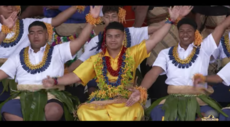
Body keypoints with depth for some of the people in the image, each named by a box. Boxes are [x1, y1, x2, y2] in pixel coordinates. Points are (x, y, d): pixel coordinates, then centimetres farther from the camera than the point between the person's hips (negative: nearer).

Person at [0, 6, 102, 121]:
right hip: (24, 95, 1)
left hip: (51, 94, -1)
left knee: (54, 111, -40)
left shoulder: (58, 51, 18)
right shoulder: (18, 57, 24)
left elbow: (80, 40, 8)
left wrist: (92, 19, -3)